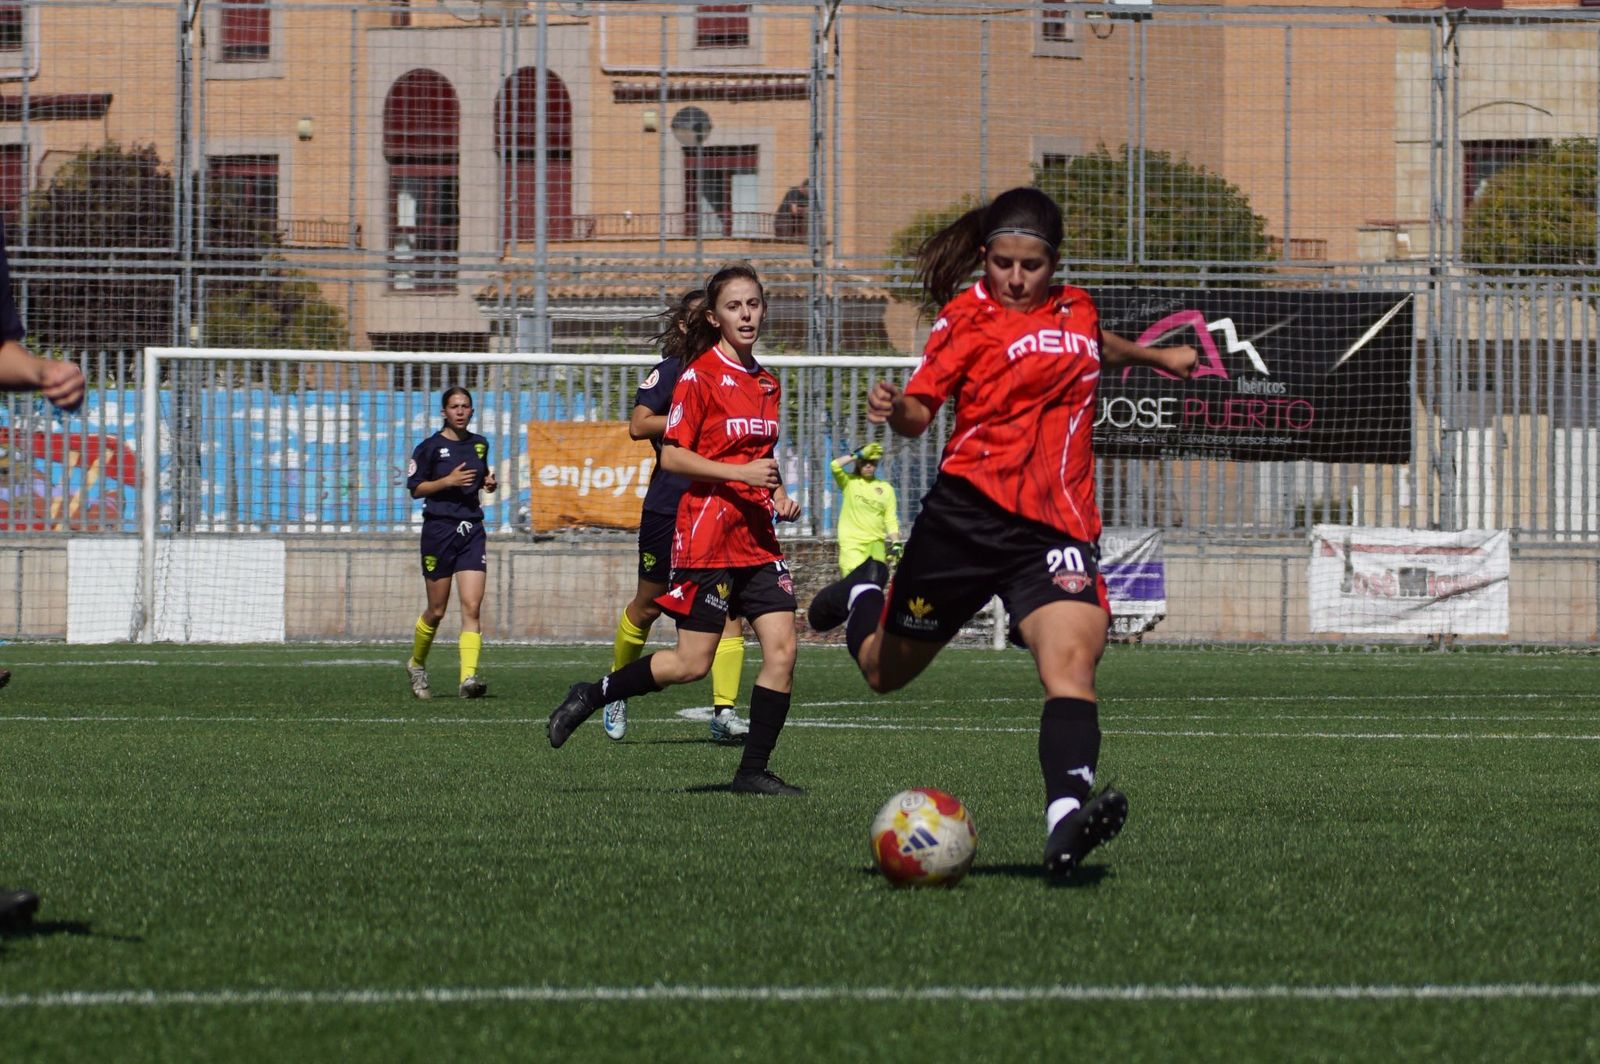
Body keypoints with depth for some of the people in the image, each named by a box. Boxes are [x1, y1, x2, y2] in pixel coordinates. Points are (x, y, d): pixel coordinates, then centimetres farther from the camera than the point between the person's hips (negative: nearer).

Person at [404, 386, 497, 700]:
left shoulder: (480, 444, 11)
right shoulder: (431, 447, -4)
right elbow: (415, 488, -4)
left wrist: (488, 481, 5)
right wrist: (448, 480, -18)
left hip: (472, 529, 3)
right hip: (439, 529, -3)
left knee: (472, 606, -12)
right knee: (437, 611, 5)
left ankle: (468, 678, -20)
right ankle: (417, 665, 31)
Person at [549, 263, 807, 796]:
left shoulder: (767, 383, 15)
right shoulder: (699, 377, -7)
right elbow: (670, 456, -11)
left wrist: (778, 496, 10)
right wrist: (740, 473, -18)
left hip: (756, 537, 7)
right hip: (706, 529, -7)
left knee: (782, 648, -5)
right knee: (692, 663, -7)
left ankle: (754, 770, 1)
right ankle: (591, 696, 12)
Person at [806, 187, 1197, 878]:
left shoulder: (1076, 310, 15)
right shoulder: (967, 316, 0)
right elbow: (921, 410, -8)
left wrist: (1153, 355, 55)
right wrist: (896, 411, -30)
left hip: (1057, 527, 2)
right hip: (968, 511, -2)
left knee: (1071, 659, -26)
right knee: (885, 671, 14)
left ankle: (1066, 821, -44)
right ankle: (868, 591, 49)